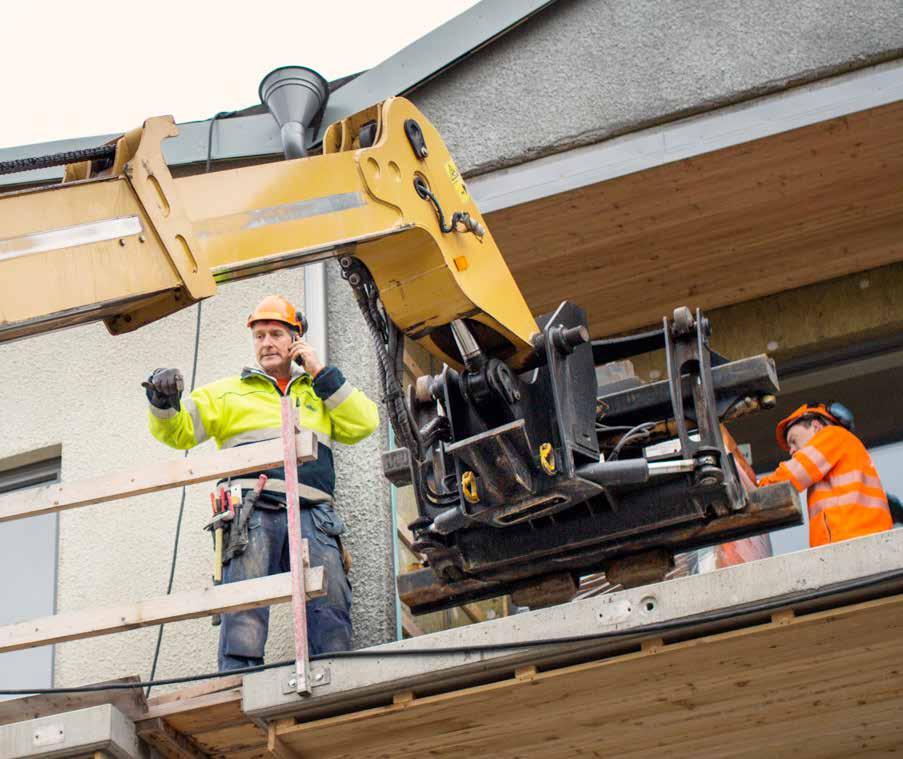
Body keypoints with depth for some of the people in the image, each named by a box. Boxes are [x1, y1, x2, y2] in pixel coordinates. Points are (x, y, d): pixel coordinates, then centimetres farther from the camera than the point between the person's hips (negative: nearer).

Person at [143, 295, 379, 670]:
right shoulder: (229, 391, 26)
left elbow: (363, 424, 14)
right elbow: (178, 430, 16)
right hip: (252, 510, -1)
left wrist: (322, 374, 13)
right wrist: (164, 402, -7)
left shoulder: (319, 393, 31)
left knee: (330, 602, -14)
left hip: (312, 514, 2)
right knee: (245, 605, -18)